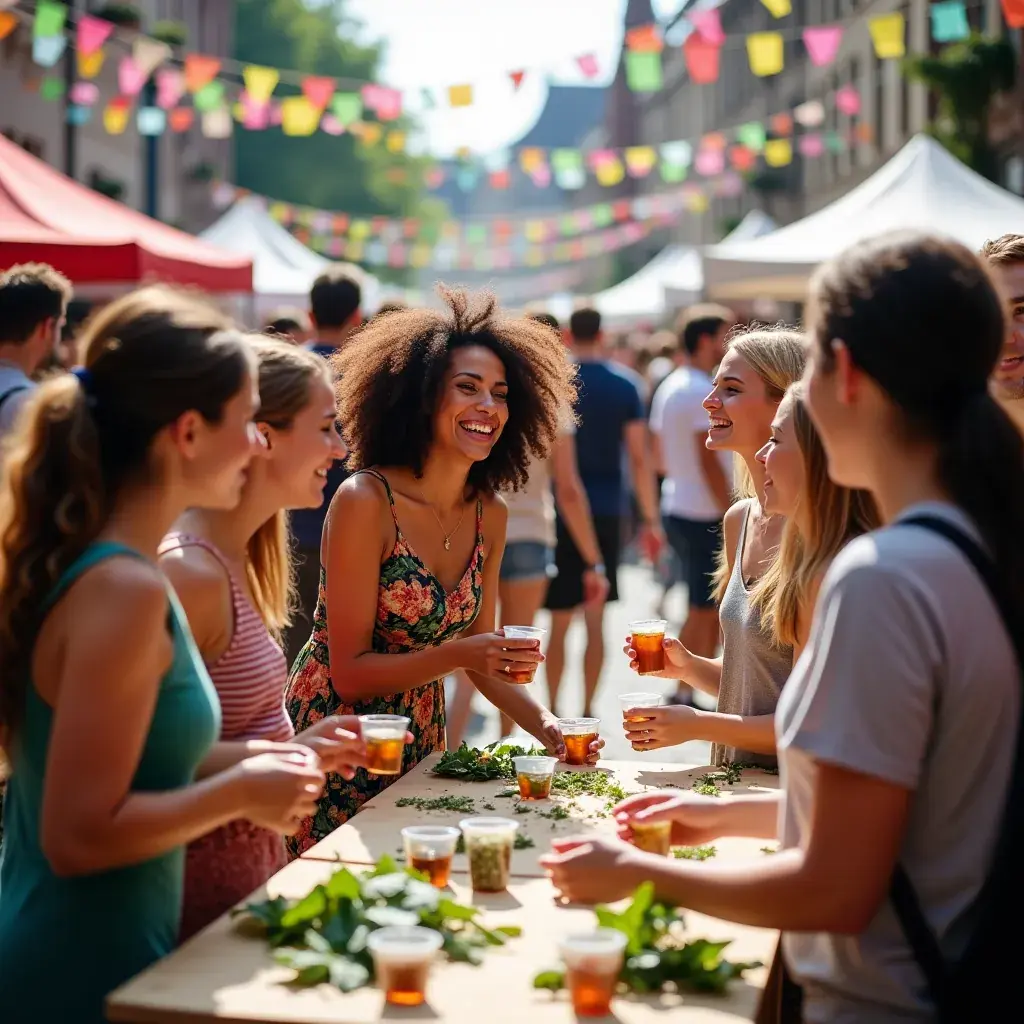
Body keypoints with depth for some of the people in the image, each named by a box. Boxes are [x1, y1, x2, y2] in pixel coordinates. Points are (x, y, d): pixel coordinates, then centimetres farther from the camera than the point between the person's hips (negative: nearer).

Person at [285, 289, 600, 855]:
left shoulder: (489, 514, -2)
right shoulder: (364, 501, -20)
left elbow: (482, 652, 5)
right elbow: (349, 672, -19)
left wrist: (545, 725, -10)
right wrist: (458, 654, -31)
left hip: (419, 746, 6)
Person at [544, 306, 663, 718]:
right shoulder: (625, 385, 2)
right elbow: (640, 457, 1)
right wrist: (650, 519, 6)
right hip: (609, 511, 2)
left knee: (559, 622, 4)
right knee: (596, 621, 9)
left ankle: (552, 713, 8)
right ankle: (587, 713, 12)